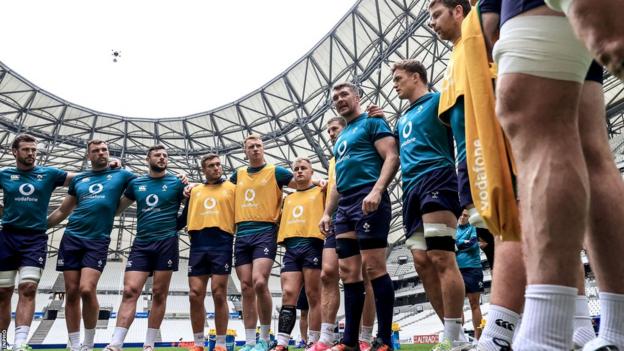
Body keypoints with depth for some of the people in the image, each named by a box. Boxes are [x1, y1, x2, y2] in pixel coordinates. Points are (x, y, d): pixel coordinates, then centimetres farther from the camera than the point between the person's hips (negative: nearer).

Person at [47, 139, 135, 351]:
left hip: (98, 241, -3)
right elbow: (63, 210, 22)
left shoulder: (120, 175, 7)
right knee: (71, 293, 2)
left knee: (87, 290, -15)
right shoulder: (78, 179, 15)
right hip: (71, 238, 3)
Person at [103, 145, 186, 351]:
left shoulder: (176, 183, 5)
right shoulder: (136, 183, 12)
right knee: (130, 290, -7)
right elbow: (117, 209, 21)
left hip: (166, 242, -2)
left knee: (159, 293, 0)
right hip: (141, 243, 2)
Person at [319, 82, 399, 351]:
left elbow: (392, 157, -9)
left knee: (374, 267, -10)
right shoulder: (341, 137, 27)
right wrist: (327, 212, 22)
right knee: (348, 273, 5)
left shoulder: (372, 122, 4)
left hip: (368, 201, -8)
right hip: (345, 207, 8)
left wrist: (377, 190, -24)